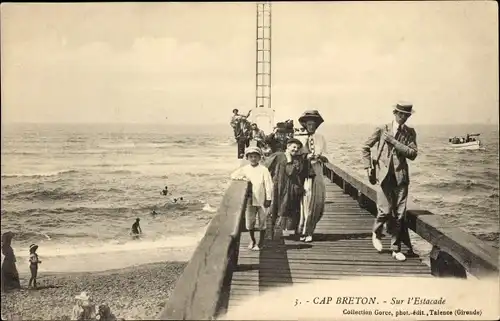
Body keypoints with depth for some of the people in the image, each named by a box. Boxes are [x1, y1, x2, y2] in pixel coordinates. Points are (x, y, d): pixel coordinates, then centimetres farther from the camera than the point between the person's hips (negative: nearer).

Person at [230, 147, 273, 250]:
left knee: (262, 222, 5)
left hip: (262, 200, -3)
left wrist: (268, 199, -11)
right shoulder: (244, 169, 4)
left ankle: (261, 242, 20)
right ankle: (252, 240, 28)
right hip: (249, 200, 3)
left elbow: (268, 185, -7)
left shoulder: (264, 170, -6)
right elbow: (233, 175, 6)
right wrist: (242, 178, -11)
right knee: (249, 221, 8)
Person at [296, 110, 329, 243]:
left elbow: (325, 158, 8)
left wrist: (320, 156, -14)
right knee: (306, 203, -7)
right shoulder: (300, 139, 3)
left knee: (318, 204, 2)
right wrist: (306, 157, -19)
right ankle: (303, 232, 6)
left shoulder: (320, 138, 11)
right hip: (304, 175, -3)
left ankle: (308, 230, 20)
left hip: (317, 174, 3)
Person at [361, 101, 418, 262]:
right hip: (385, 174, -2)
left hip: (401, 176, 2)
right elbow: (366, 147, 13)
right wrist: (368, 166, 4)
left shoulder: (410, 132, 8)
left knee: (399, 214, 1)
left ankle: (396, 248, 13)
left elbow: (413, 154, -6)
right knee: (385, 210, -11)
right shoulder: (382, 129, 5)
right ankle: (376, 233, 20)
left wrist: (393, 142, -12)